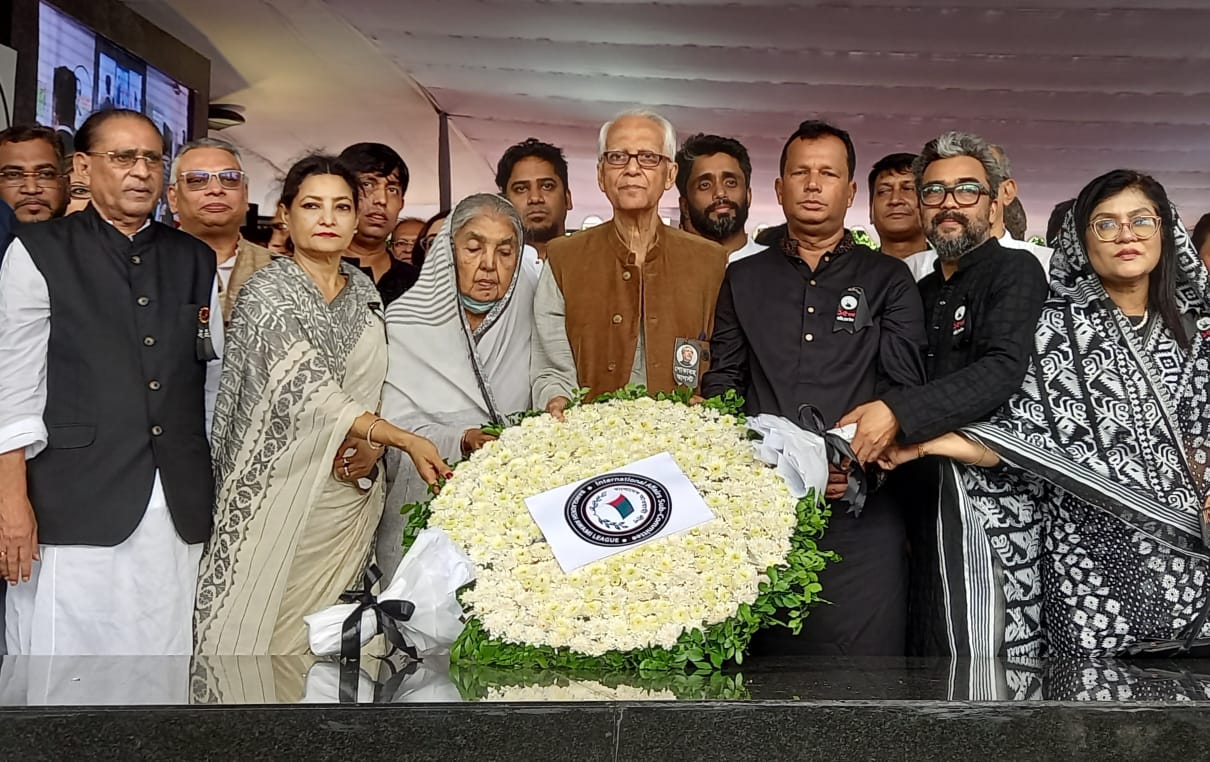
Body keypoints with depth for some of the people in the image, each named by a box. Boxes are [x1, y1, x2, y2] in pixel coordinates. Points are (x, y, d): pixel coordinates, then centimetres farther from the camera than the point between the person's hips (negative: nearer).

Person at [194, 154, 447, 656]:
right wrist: (405, 440, -25)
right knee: (269, 630, 1)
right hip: (285, 494, -5)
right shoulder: (268, 293, -10)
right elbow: (306, 390, -20)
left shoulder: (364, 290, 9)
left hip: (354, 491, 6)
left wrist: (365, 442, 0)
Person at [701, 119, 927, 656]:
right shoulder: (744, 280, 16)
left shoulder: (888, 280, 11)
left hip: (859, 504, -1)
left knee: (862, 655, -3)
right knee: (760, 654, 3)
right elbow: (720, 383, 11)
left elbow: (905, 386, 2)